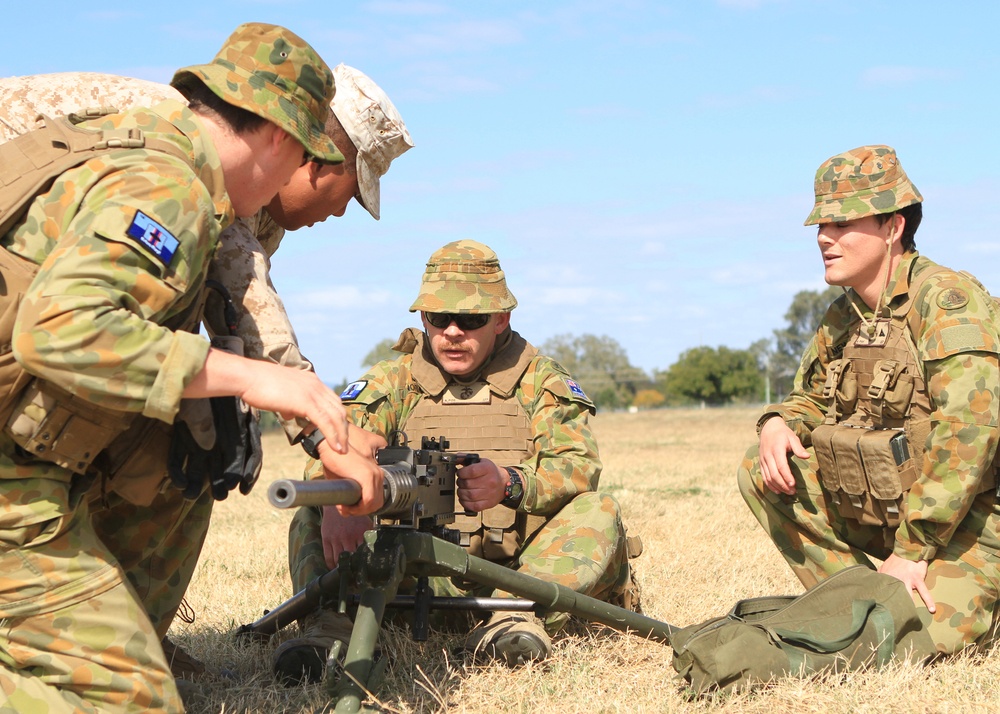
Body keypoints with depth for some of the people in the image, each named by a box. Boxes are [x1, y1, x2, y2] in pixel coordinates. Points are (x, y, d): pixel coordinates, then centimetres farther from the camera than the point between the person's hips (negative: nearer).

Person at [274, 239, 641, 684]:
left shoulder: (539, 380, 6)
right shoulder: (394, 381, 7)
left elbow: (579, 464, -8)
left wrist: (511, 483, -30)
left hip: (520, 568, -1)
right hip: (424, 576, 1)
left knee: (599, 512, -24)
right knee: (313, 519, -16)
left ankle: (518, 617, -37)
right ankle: (330, 628, -35)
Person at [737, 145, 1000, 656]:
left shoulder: (948, 301, -19)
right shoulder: (842, 317, 7)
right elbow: (810, 399, 20)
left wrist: (912, 551, -28)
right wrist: (778, 423, -7)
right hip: (878, 510, 7)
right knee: (759, 472, -4)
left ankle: (957, 600, 7)